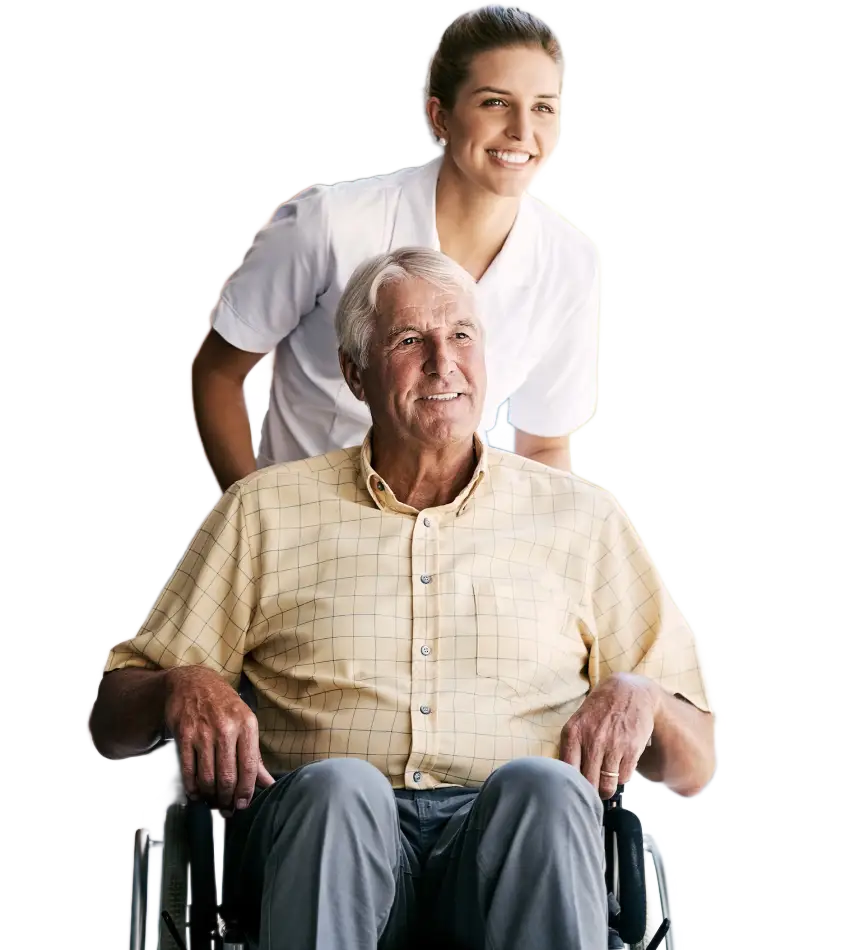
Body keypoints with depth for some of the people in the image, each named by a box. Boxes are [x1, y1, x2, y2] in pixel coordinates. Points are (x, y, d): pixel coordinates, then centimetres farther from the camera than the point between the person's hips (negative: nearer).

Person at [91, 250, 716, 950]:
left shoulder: (581, 517, 21)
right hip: (325, 835, 0)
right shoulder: (263, 511, 20)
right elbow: (112, 723, 18)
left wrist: (638, 698, -4)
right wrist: (184, 687, -6)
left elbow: (694, 766, 20)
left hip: (510, 841, 1)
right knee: (339, 786, -35)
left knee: (539, 785, -34)